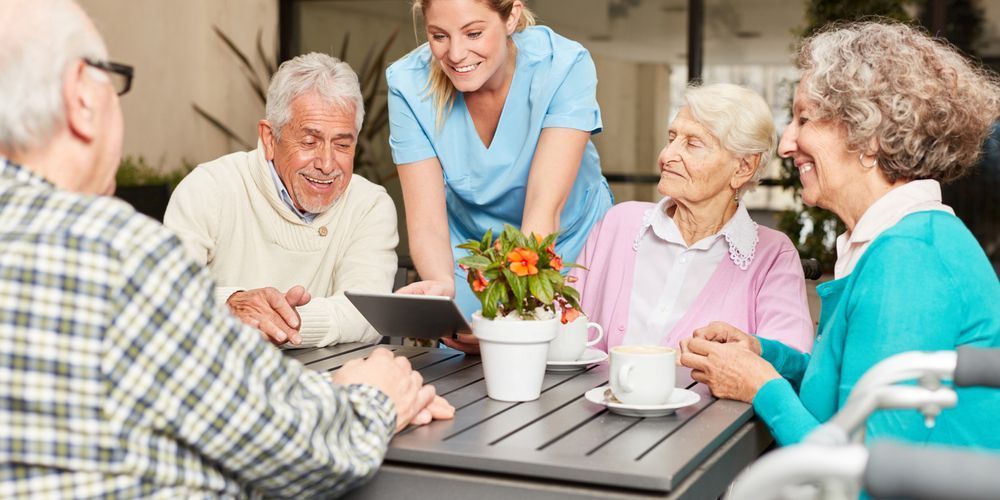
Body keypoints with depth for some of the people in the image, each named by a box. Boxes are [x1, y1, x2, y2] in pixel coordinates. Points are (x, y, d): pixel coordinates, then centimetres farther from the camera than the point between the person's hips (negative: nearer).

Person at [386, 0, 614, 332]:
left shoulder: (563, 67, -25)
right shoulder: (409, 83, -20)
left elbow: (545, 208, -32)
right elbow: (427, 223, -23)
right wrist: (441, 283, -45)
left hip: (568, 247, -1)